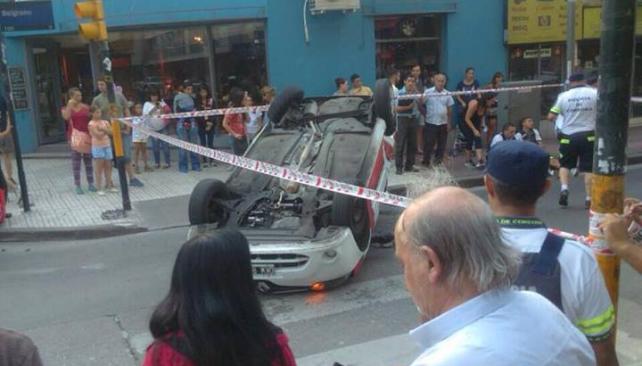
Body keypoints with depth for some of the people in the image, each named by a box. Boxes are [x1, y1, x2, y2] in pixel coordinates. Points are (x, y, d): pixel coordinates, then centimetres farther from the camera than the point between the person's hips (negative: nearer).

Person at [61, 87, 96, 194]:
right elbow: (66, 117, -18)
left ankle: (90, 184, 15)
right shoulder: (67, 108, 4)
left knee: (88, 162, 8)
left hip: (87, 136, 2)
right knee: (76, 163, -1)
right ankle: (77, 186, 3)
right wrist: (70, 105, -12)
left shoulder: (86, 107, 7)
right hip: (75, 137, -2)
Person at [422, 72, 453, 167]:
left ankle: (438, 160, 23)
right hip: (430, 123, -3)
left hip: (443, 123, 4)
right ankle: (426, 160, 10)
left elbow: (449, 109, 9)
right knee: (429, 143, -1)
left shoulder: (447, 94, 4)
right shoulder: (428, 92, -7)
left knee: (442, 143, 10)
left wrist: (449, 123, 8)